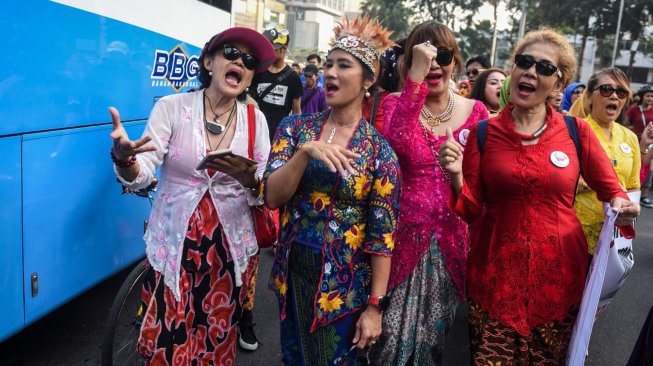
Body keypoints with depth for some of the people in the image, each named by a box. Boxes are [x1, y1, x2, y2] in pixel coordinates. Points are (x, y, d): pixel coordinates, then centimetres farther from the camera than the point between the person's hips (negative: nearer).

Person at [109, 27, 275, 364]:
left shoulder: (255, 119, 1)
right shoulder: (171, 107, -6)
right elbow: (140, 176, -14)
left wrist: (250, 180, -24)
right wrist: (124, 158, -37)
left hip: (230, 250, 2)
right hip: (173, 247, -2)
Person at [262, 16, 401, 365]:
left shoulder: (379, 150, -10)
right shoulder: (296, 127, -3)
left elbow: (382, 235, -10)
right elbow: (272, 197, -12)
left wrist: (375, 306, -10)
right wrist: (305, 151, -27)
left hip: (344, 284, -3)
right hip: (292, 273, 3)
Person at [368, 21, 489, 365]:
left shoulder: (476, 111, 2)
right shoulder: (396, 102, -2)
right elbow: (396, 142, -26)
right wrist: (416, 76, -29)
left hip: (452, 239, 2)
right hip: (405, 234, -2)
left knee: (433, 335, 16)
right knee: (393, 334, 2)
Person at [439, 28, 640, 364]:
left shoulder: (576, 131, -2)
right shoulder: (483, 133, -3)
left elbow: (611, 190, 8)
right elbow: (471, 210, -2)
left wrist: (621, 208, -14)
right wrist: (456, 176, -20)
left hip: (560, 271, 1)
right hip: (495, 272, 0)